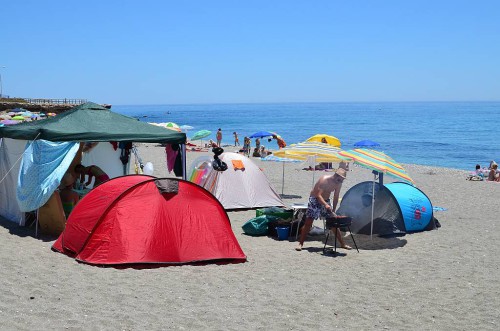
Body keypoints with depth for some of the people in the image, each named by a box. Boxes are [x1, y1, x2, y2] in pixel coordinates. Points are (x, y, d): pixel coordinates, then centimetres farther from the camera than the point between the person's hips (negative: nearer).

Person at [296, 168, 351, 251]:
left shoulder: (338, 184, -6)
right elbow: (318, 195, -34)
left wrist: (333, 211, 1)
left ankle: (342, 244, 11)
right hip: (315, 200, -6)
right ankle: (300, 243, -4)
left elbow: (336, 198, 5)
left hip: (326, 201, 6)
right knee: (308, 223, -10)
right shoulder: (324, 180, -26)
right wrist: (325, 205, -49)